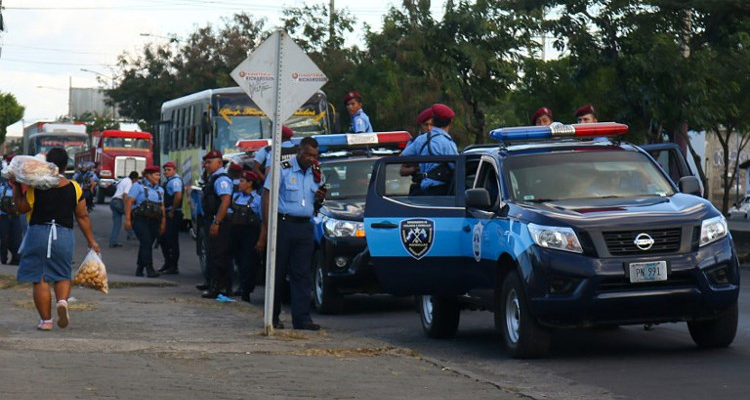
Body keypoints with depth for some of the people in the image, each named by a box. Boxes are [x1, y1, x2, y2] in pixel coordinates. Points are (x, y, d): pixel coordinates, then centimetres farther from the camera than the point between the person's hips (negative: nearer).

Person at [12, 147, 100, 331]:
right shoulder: (74, 188, 0)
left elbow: (21, 207, 1)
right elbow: (83, 217, 4)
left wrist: (16, 188, 13)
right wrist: (91, 241, 12)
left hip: (38, 233, -2)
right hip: (64, 235, 2)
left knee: (40, 280, 5)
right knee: (62, 276, 17)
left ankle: (46, 320, 4)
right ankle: (62, 301, -14)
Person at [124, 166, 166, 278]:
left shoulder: (160, 190, 18)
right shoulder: (138, 186, -1)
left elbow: (162, 207, 20)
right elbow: (129, 202, -7)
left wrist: (163, 223, 13)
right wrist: (127, 219, -15)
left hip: (154, 221, 6)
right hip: (140, 219, -6)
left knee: (146, 245, 6)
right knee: (146, 243, -16)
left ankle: (139, 269, 15)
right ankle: (150, 269, -21)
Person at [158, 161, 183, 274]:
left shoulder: (175, 181, -13)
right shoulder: (169, 181, 19)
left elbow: (178, 196, -27)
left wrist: (172, 211, -21)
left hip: (173, 215, -10)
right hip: (167, 214, 10)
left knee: (172, 240, -6)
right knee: (162, 239, 15)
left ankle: (174, 267, -2)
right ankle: (168, 263, 23)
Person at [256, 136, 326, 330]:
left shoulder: (315, 173, 14)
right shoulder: (283, 169, -3)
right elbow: (267, 196, -6)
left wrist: (320, 199, -1)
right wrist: (266, 226, -12)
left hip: (305, 227, 5)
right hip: (283, 225, -5)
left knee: (303, 274, -1)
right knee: (277, 273, 1)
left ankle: (302, 318, -2)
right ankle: (273, 317, 8)